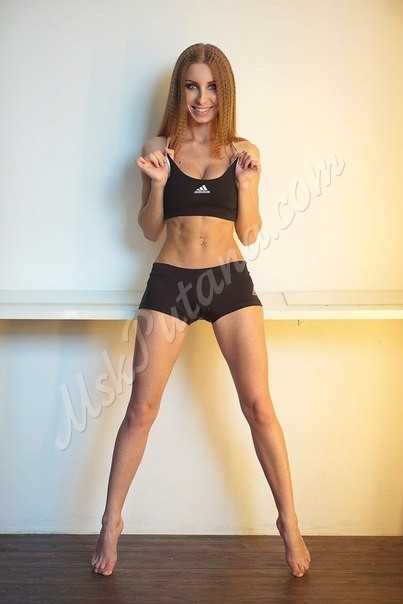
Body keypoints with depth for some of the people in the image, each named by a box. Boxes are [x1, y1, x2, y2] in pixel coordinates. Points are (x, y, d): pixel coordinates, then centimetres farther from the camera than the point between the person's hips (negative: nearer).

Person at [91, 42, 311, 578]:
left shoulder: (243, 152, 7)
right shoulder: (159, 149, 6)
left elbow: (250, 233, 6)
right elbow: (150, 230, 7)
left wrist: (246, 181, -8)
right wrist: (157, 183, -10)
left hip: (231, 282, 1)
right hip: (169, 280, 0)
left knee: (258, 404, -1)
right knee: (142, 408, 2)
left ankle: (289, 523, 14)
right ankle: (111, 523, 18)